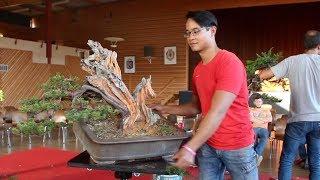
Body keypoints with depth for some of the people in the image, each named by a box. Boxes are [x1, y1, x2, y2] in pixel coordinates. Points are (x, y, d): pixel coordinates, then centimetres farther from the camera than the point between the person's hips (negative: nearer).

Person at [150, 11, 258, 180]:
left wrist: (189, 148, -30)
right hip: (207, 145, 6)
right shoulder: (197, 70, 6)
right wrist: (166, 109, 4)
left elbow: (218, 112, -26)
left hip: (237, 145, -6)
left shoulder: (229, 63, -18)